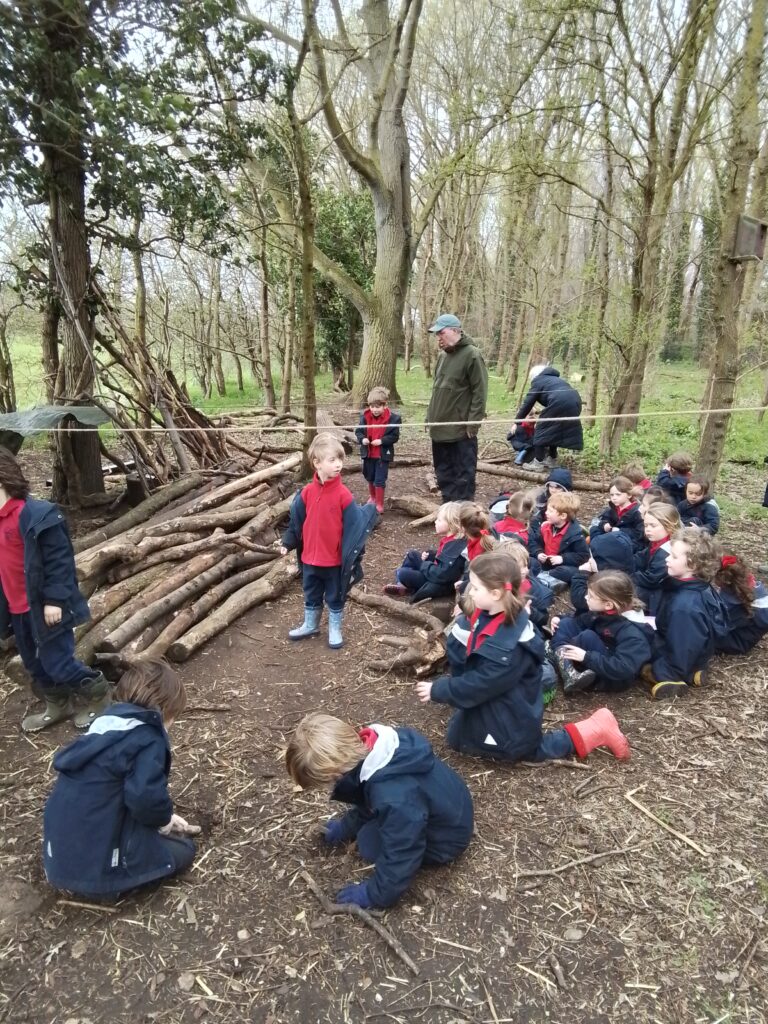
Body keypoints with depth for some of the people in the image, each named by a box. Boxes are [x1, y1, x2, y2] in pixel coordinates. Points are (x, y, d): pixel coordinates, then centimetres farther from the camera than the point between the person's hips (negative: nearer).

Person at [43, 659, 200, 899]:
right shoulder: (148, 738, -15)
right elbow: (145, 796, -29)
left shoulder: (104, 722, 8)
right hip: (98, 867, -7)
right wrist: (164, 818, -4)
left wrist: (162, 818, 22)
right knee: (183, 850, 12)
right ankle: (112, 882, -2)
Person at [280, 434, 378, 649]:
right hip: (310, 558, 3)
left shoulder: (343, 494, -15)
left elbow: (353, 525, -12)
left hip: (335, 559, -3)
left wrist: (352, 555, -14)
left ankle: (335, 631, 33)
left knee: (335, 598, 15)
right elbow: (296, 521, 6)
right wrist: (288, 543, 5)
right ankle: (310, 625, 43)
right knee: (311, 596, 22)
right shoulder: (307, 492, -6)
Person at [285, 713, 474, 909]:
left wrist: (373, 895, -13)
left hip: (447, 838, -8)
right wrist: (346, 826, 14)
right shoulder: (374, 746, -14)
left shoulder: (394, 799, -40)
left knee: (369, 841, -7)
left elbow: (400, 859, -28)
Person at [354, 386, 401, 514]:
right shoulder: (365, 416, -6)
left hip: (383, 454, -4)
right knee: (370, 478, 22)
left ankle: (379, 504, 13)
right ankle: (372, 498, 45)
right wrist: (362, 439, -21)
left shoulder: (393, 418, -14)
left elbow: (395, 436, -12)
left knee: (380, 480, -1)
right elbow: (358, 431, 0)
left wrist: (382, 441, -25)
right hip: (368, 453, 4)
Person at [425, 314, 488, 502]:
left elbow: (480, 392, -14)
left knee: (463, 475, -1)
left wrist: (473, 423, -18)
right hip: (440, 428, 8)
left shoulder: (472, 355, -11)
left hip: (461, 430, -8)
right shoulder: (443, 356, 14)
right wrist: (431, 416, 16)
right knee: (444, 473, 15)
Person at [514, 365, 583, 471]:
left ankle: (538, 463, 1)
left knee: (543, 429, 3)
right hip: (575, 402, 8)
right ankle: (552, 459, 28)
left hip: (560, 403, -8)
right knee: (555, 430, 23)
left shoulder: (538, 381, 13)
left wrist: (517, 422, 15)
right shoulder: (555, 379, 36)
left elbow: (528, 403, 10)